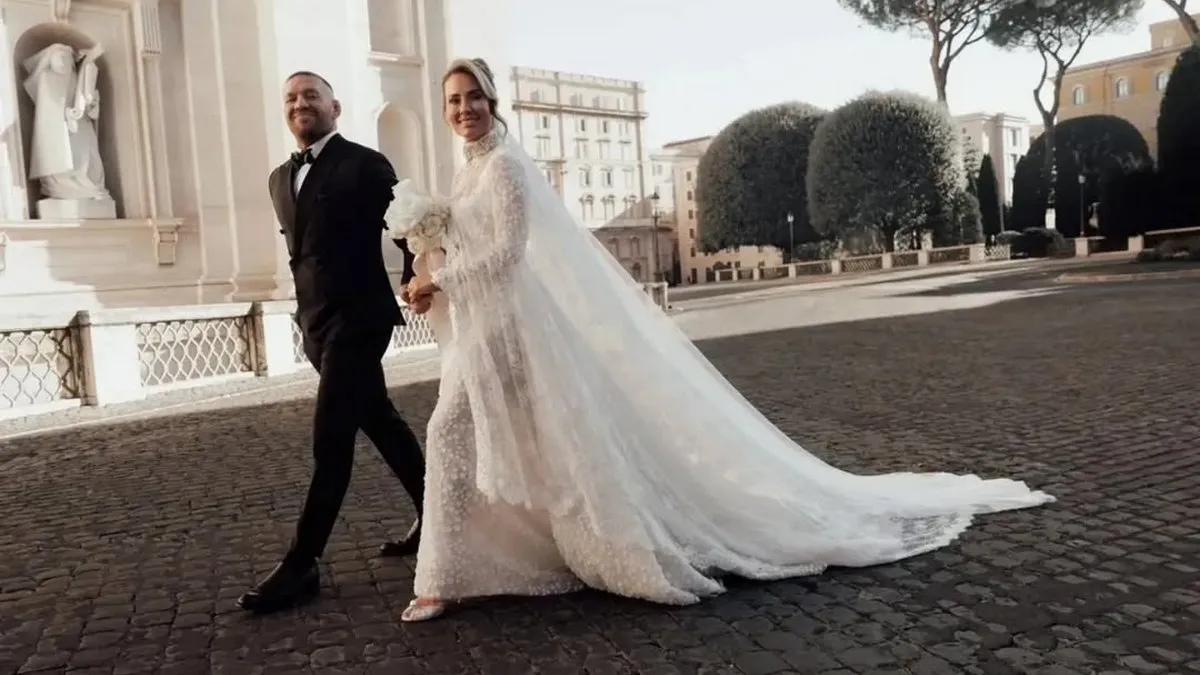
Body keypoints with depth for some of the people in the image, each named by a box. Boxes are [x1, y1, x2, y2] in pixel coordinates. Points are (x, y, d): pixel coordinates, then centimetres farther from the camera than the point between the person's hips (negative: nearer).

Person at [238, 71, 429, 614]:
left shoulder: (365, 164, -6)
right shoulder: (281, 178, 15)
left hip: (357, 318, -8)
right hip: (315, 322, 8)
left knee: (331, 439, -8)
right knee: (379, 422, 14)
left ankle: (301, 564, -2)